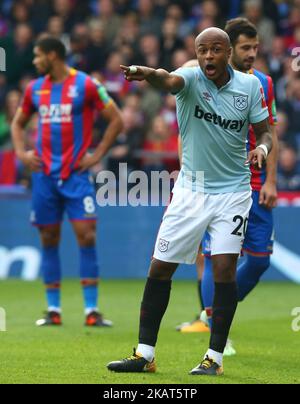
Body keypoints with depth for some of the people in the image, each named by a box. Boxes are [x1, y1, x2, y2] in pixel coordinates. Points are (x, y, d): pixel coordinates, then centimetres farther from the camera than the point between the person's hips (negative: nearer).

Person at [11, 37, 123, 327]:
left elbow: (116, 120, -3)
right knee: (49, 240, 5)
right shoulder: (35, 88, 10)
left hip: (76, 173, -4)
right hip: (44, 173, 4)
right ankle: (53, 309, 11)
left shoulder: (85, 85, -5)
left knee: (86, 236, -10)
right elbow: (18, 123, 24)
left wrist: (97, 155, -7)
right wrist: (21, 153, 7)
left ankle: (91, 310, -6)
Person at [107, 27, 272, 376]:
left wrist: (262, 148, -19)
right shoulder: (190, 79, -11)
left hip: (232, 192, 0)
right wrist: (149, 74, -58)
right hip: (190, 188, 0)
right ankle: (145, 354, 11)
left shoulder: (250, 86, -5)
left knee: (224, 269, -12)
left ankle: (215, 357, -1)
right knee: (159, 269, 1)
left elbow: (264, 131, 5)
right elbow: (169, 81, -35)